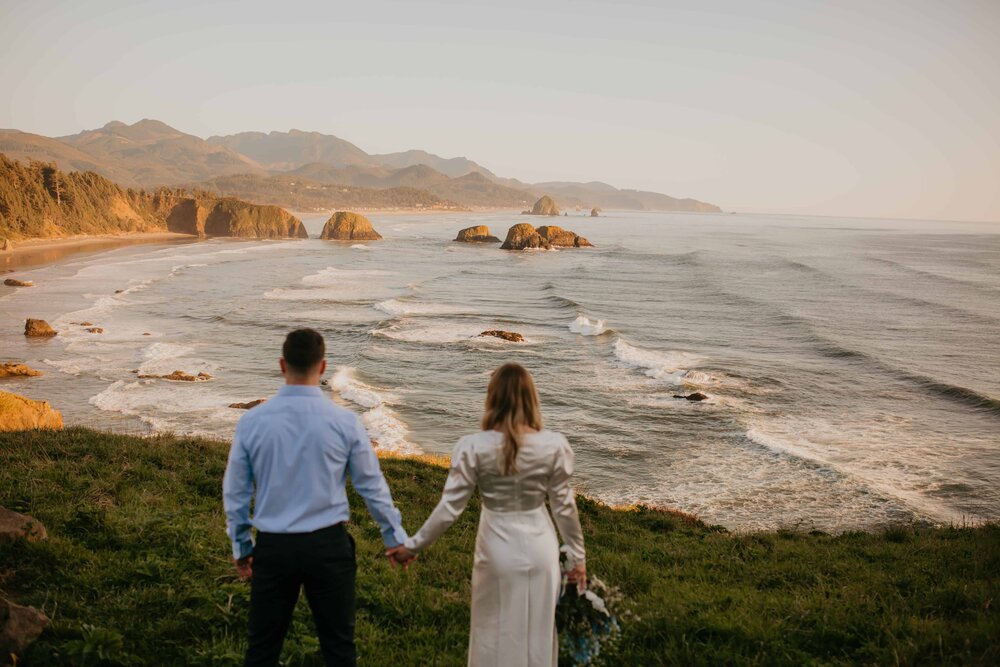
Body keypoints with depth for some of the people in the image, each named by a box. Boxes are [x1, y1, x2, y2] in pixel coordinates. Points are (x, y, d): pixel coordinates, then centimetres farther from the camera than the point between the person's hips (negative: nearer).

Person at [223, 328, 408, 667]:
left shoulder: (251, 422, -5)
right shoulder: (345, 422, -9)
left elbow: (235, 492, 4)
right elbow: (372, 486, 0)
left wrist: (241, 547, 19)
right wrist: (396, 537, 14)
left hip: (273, 549, 1)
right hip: (328, 547, -1)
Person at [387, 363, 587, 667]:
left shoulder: (473, 447, -17)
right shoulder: (554, 445, -15)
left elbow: (449, 508, -13)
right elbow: (564, 506, -7)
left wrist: (413, 546, 1)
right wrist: (577, 556, 7)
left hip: (498, 549, -1)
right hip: (539, 547, 1)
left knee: (495, 632, 20)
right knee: (537, 631, 20)